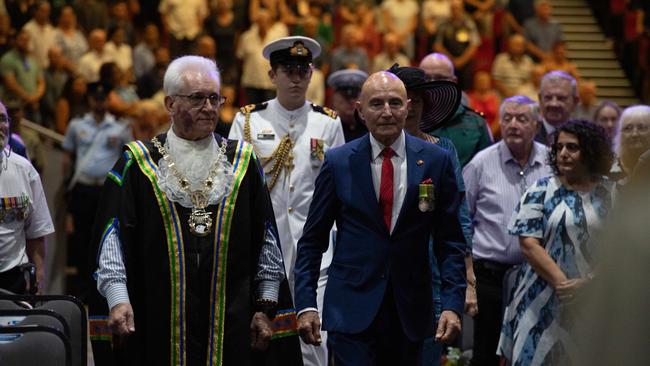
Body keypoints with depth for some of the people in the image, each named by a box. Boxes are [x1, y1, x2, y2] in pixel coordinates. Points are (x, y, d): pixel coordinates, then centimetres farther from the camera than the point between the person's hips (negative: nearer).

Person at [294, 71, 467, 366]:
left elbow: (450, 241, 3)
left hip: (410, 308, 2)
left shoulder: (436, 161, 1)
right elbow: (312, 240, 4)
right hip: (351, 308, -2)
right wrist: (306, 304, -4)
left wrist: (453, 305, -6)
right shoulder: (338, 162, 0)